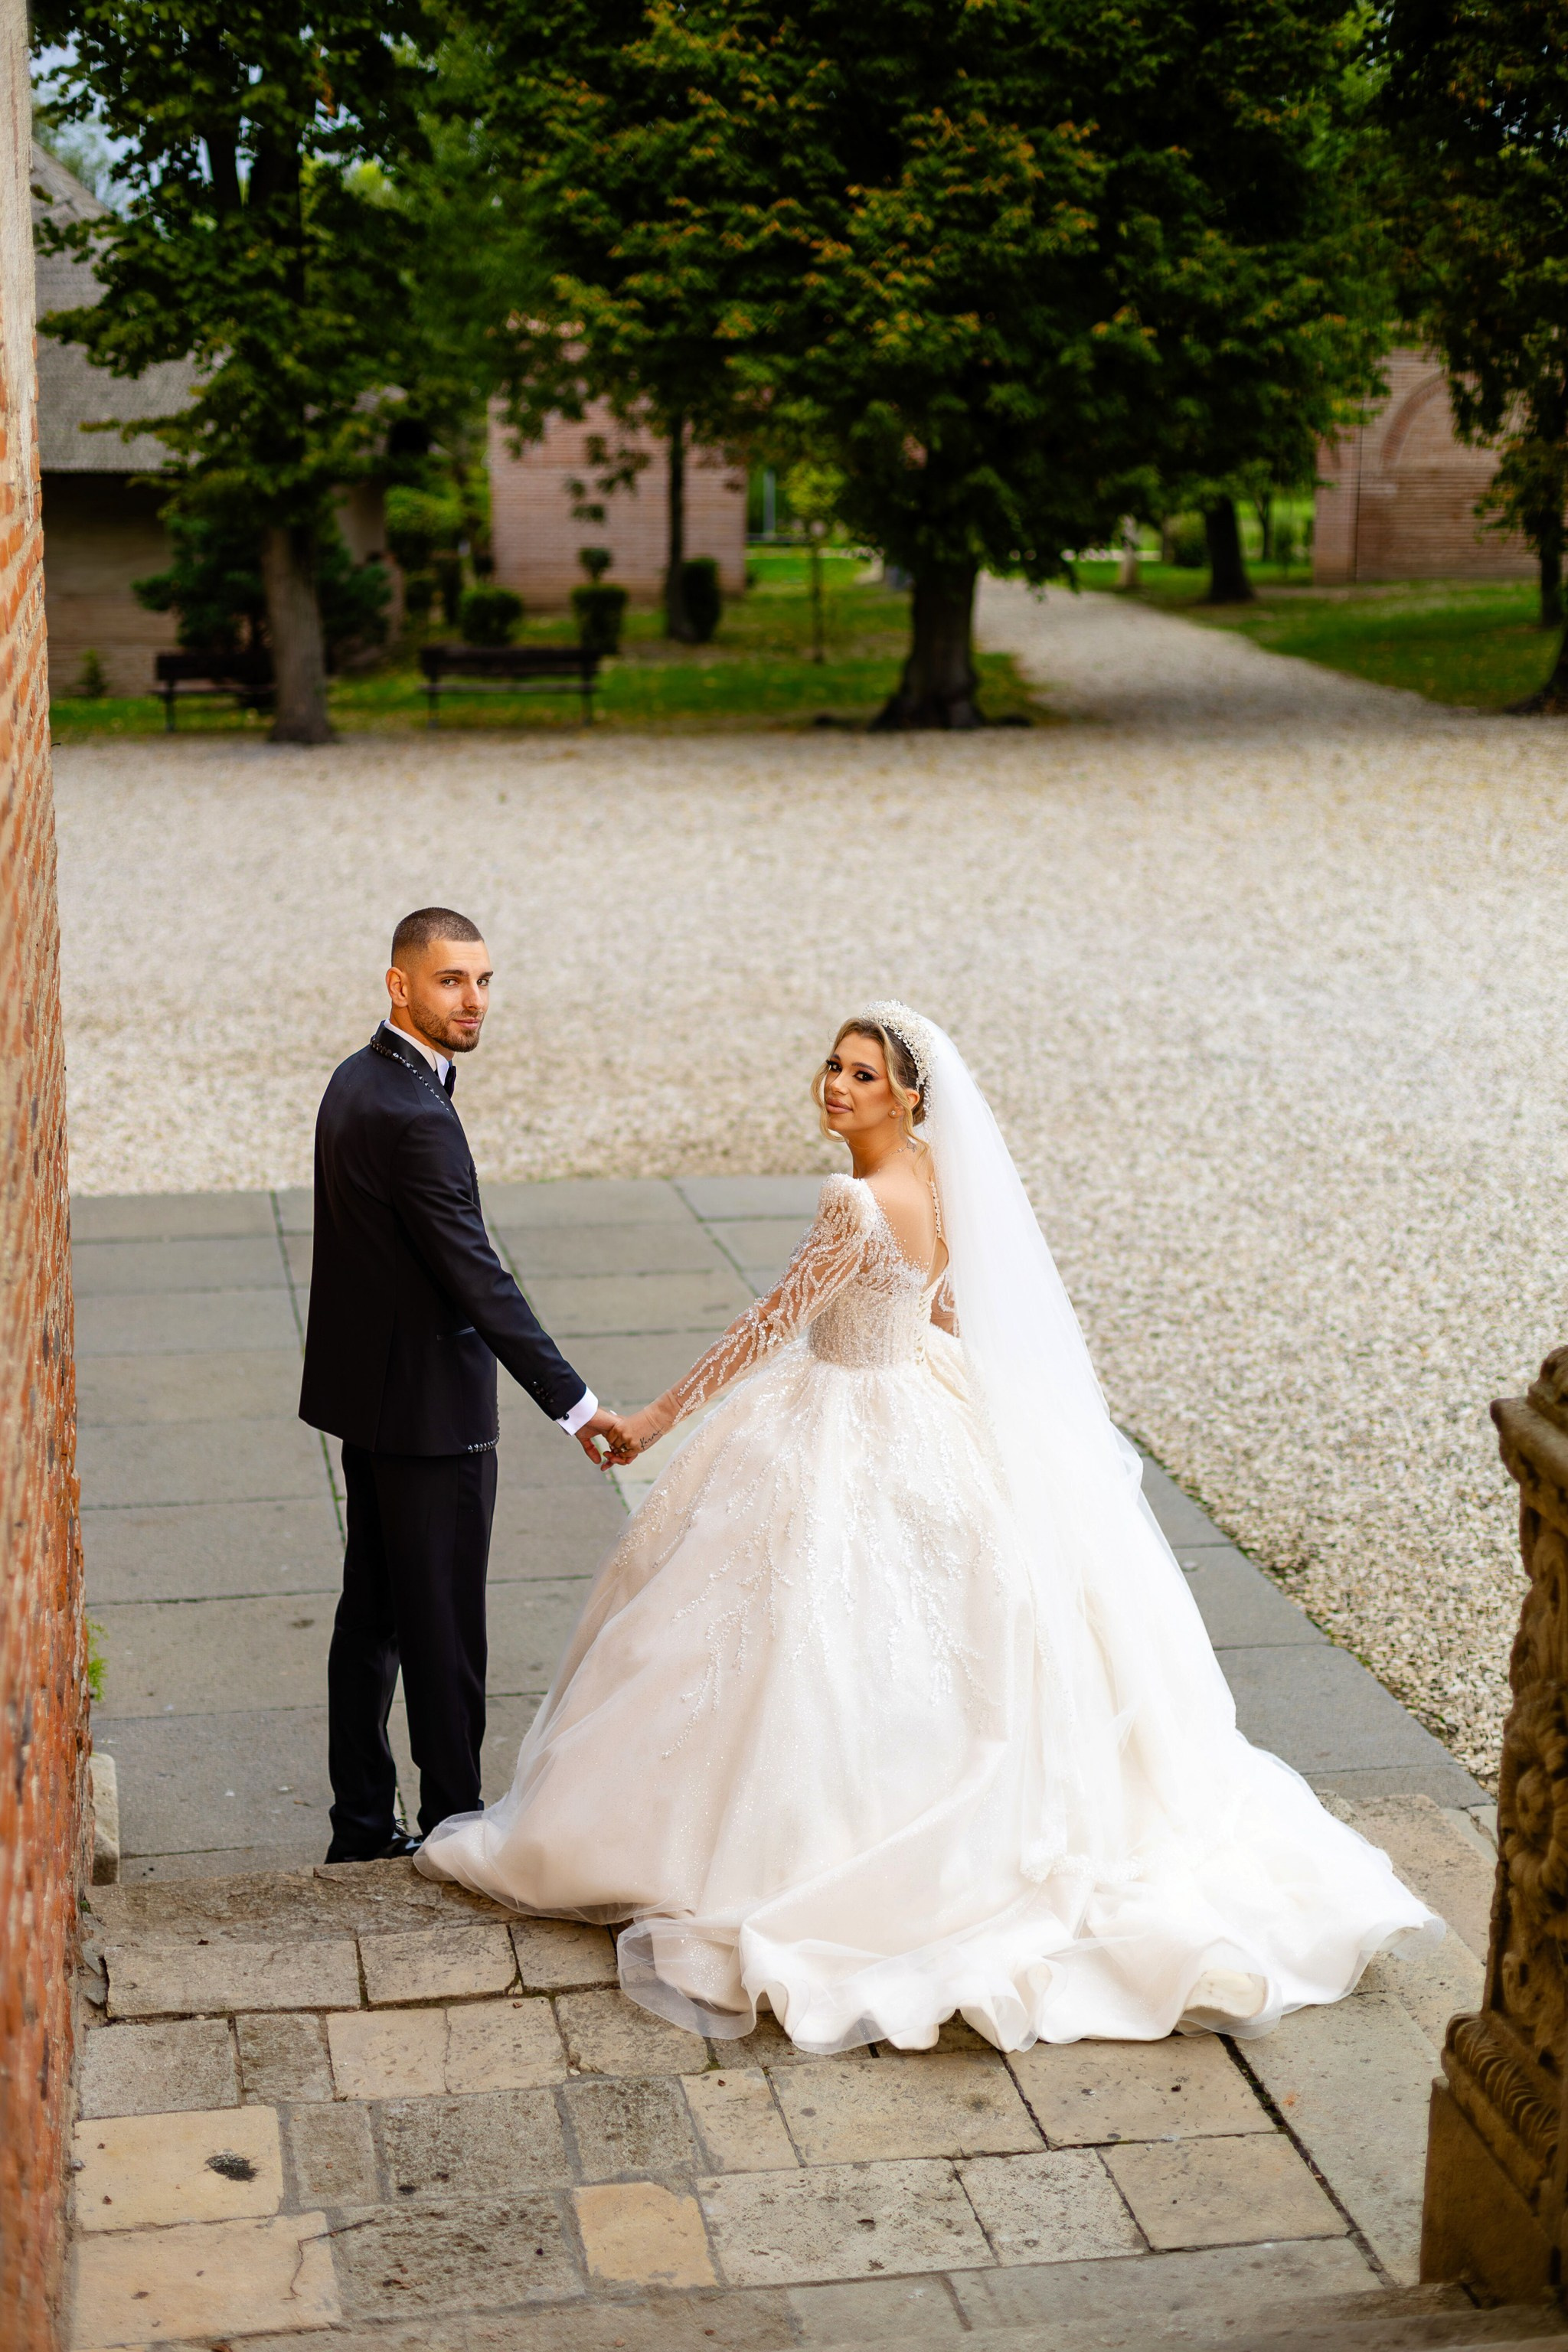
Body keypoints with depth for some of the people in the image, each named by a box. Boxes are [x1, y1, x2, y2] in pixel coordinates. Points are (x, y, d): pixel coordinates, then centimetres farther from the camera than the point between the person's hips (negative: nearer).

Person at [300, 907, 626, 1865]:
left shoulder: (358, 1080, 6)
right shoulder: (412, 1115, -24)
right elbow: (478, 1279, -25)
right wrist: (575, 1403, -23)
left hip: (368, 1390, 10)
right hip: (430, 1403, -10)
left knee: (372, 1611, 15)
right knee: (444, 1623, 3)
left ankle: (363, 1821, 24)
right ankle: (454, 1822, 16)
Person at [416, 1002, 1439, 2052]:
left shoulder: (860, 1203, -26)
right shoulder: (935, 1177, 0)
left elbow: (770, 1326, -21)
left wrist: (659, 1416, -13)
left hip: (852, 1443, -9)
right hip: (920, 1412, 9)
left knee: (834, 1663, 3)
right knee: (919, 1655, 21)